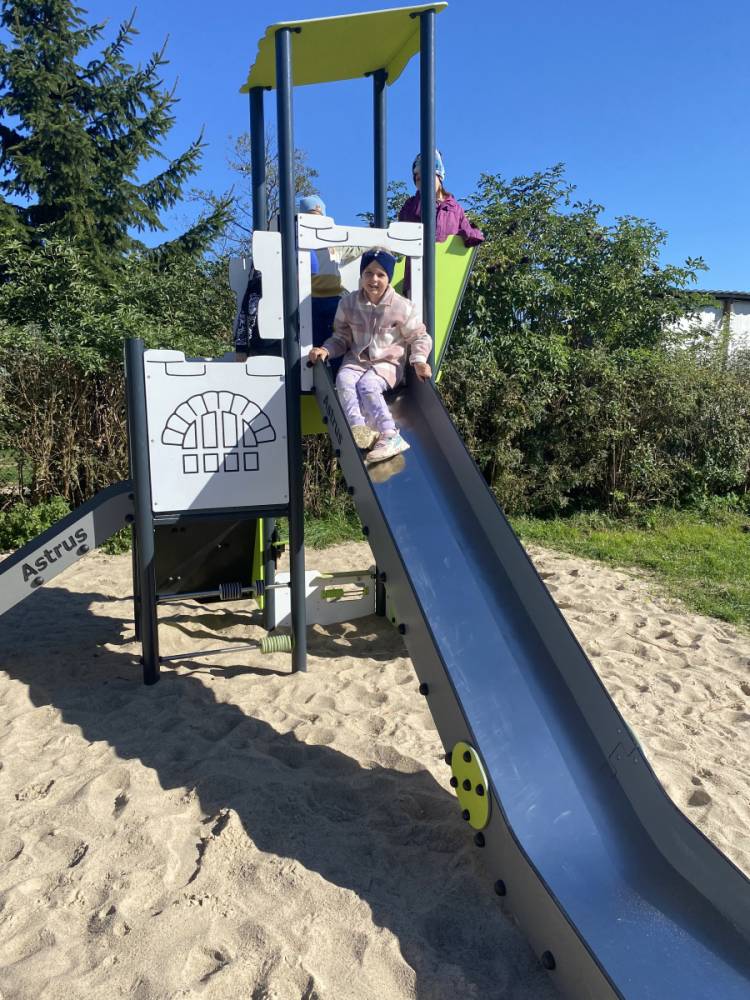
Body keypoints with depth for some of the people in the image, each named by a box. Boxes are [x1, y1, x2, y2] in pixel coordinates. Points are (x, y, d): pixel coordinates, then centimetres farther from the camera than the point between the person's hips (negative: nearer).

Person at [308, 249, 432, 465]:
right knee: (344, 381, -30)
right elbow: (341, 338, 9)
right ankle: (358, 429, -49)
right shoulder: (348, 303, 2)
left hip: (387, 363, -3)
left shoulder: (402, 307, -4)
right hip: (356, 360, 3)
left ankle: (389, 436, -42)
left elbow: (419, 337, 5)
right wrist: (326, 350, -10)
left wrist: (419, 360, -12)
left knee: (367, 385, -32)